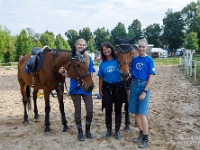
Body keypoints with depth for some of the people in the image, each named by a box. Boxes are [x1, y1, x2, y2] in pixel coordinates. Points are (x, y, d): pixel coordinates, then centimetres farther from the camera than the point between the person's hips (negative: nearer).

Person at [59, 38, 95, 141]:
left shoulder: (89, 59, 2)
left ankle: (88, 130, 22)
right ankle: (80, 132, 23)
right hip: (75, 88, -1)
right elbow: (68, 74, 0)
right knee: (78, 111, 7)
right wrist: (62, 72, -20)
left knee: (90, 110, 0)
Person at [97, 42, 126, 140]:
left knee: (118, 109, 9)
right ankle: (108, 130, 25)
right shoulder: (102, 63, 2)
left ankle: (117, 131, 24)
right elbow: (101, 78, 6)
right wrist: (100, 90, 4)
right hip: (107, 88, 2)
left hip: (119, 88, -2)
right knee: (108, 110, 9)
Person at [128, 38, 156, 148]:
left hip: (144, 86, -5)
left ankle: (146, 138, 10)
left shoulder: (149, 60, -7)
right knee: (136, 112, 11)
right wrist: (129, 85, 0)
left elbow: (151, 77, -10)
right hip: (134, 85, 5)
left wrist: (144, 92, -14)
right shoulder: (134, 59, 6)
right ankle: (141, 133, 28)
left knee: (142, 114, -5)